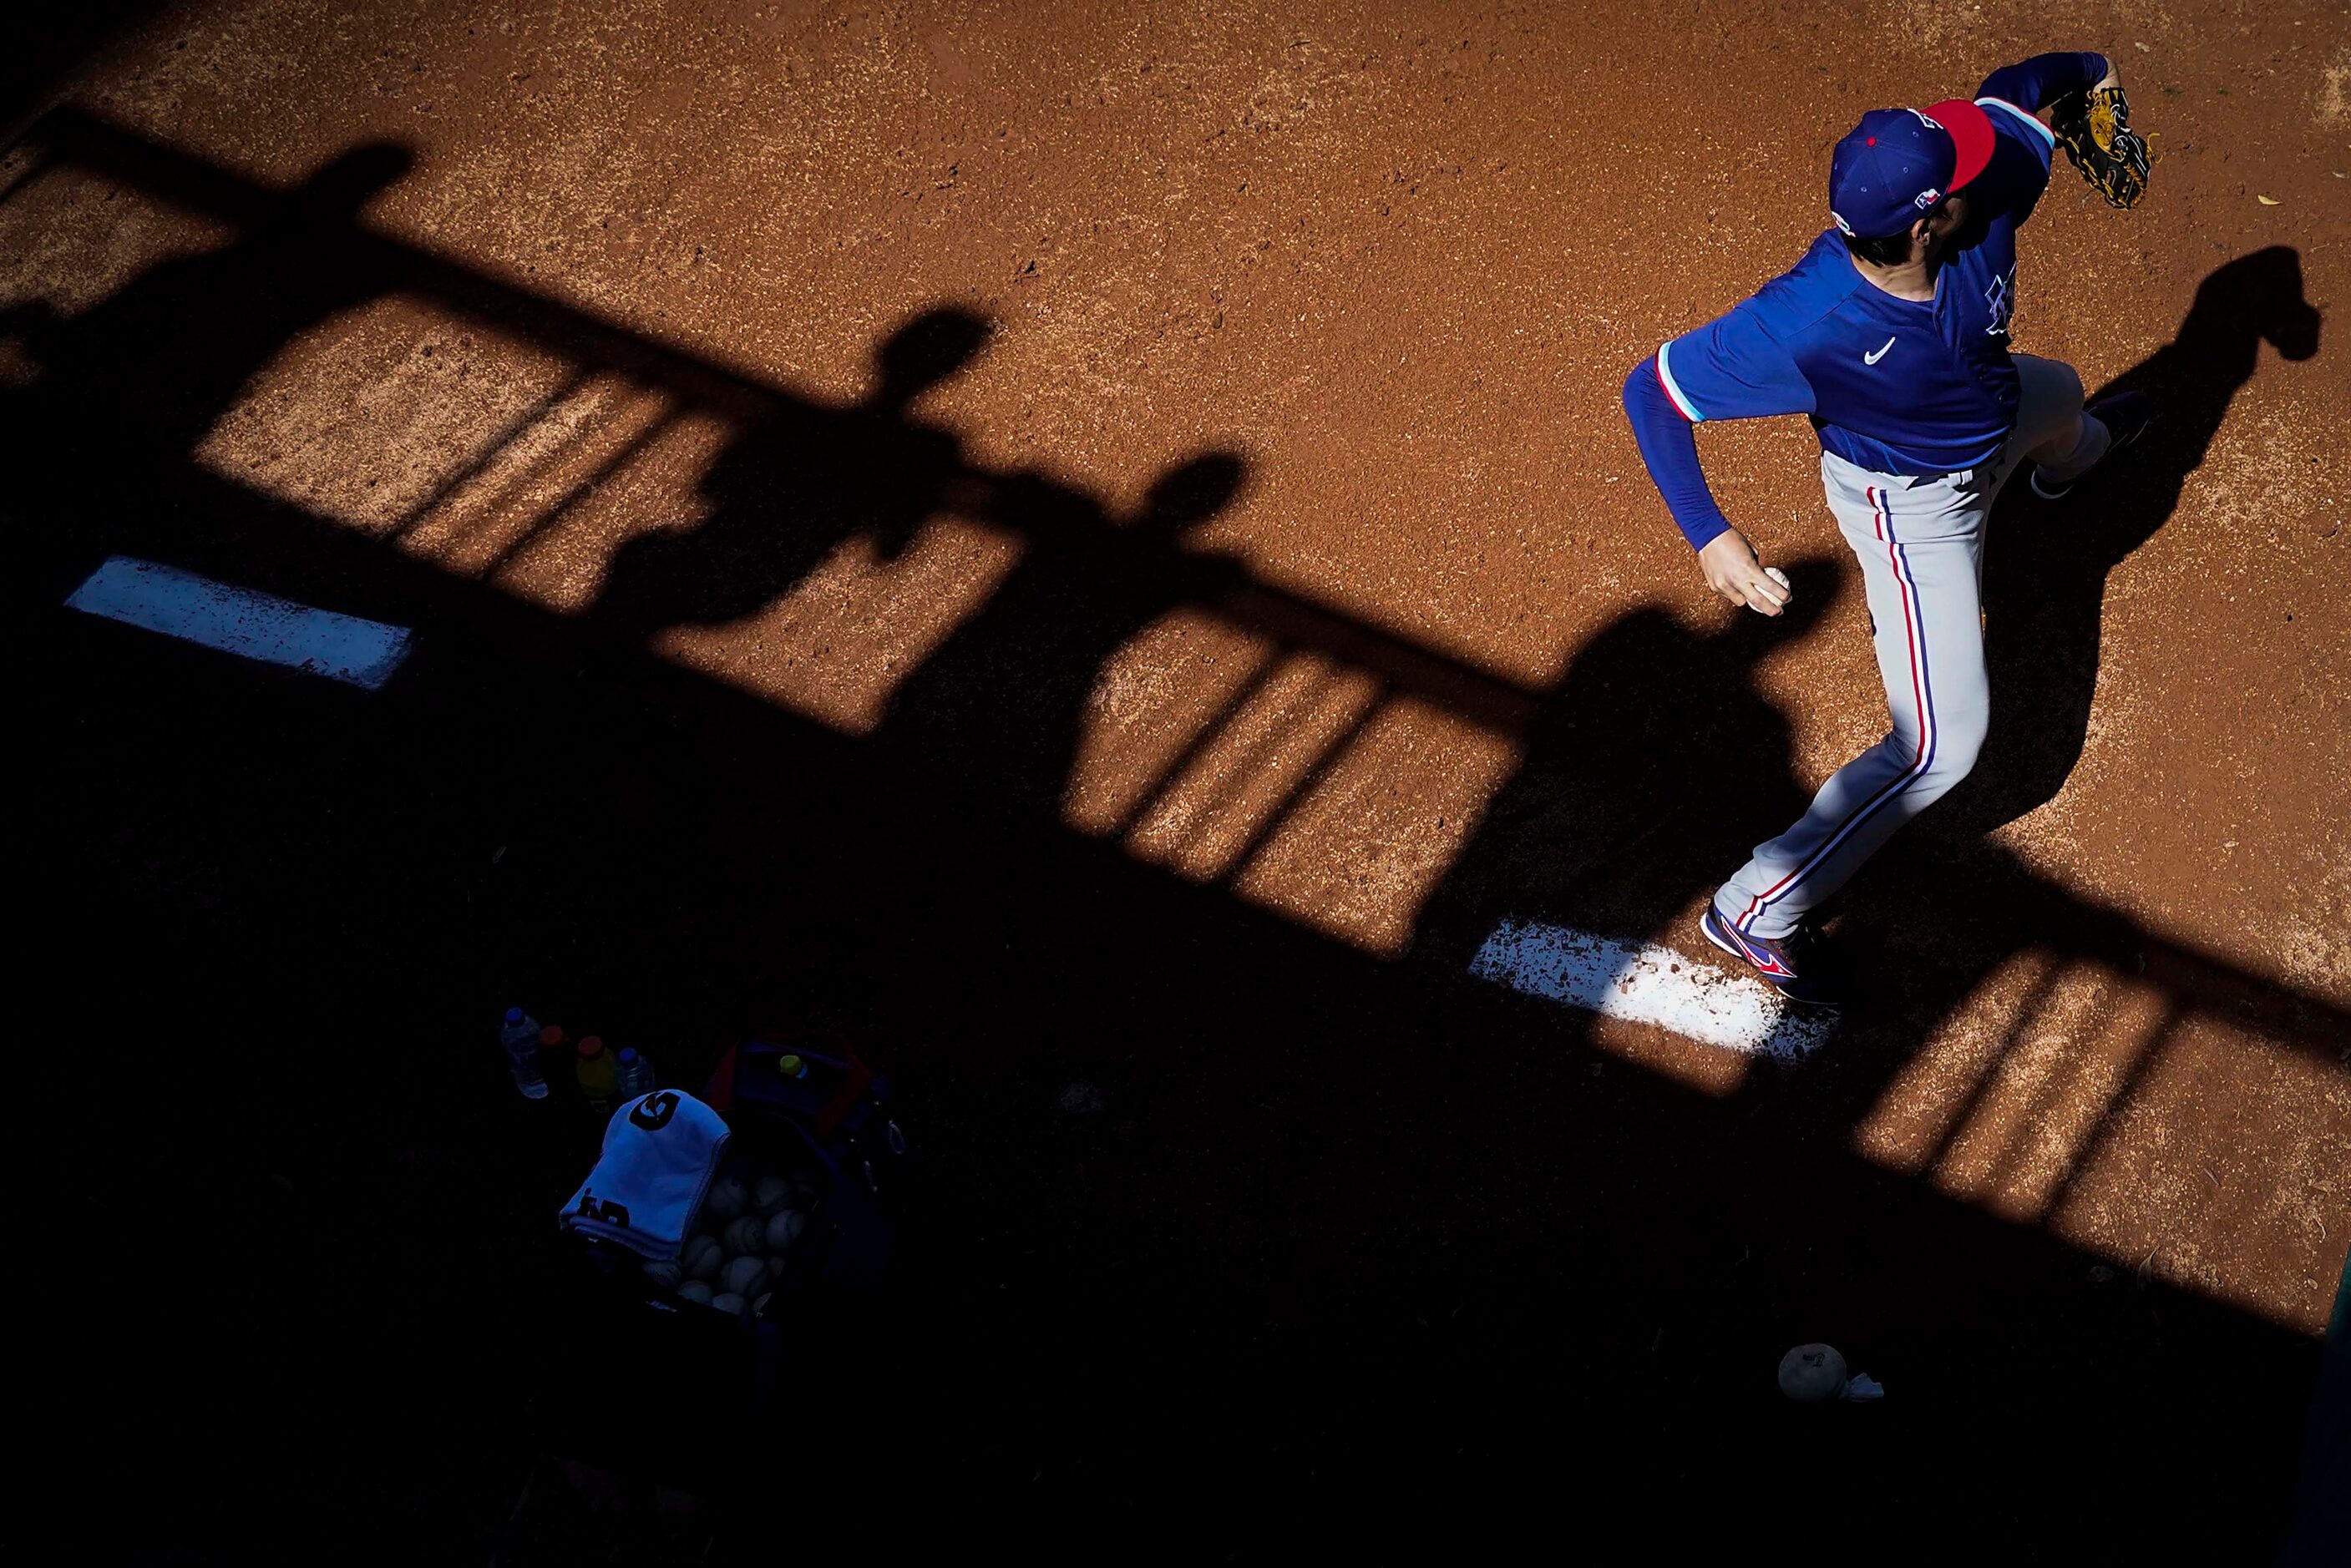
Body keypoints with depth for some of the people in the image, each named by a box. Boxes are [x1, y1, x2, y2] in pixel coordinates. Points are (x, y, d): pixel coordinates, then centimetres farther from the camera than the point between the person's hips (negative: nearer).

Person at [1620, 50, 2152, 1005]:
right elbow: (1652, 391, -38)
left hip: (1994, 412, 7)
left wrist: (2082, 73, -25)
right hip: (1915, 510, -7)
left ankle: (2069, 461, 84)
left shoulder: (1986, 202, -29)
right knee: (1942, 748, -7)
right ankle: (1756, 912, 2)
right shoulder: (1804, 326, -45)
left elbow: (2009, 94, -7)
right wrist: (1709, 535, -47)